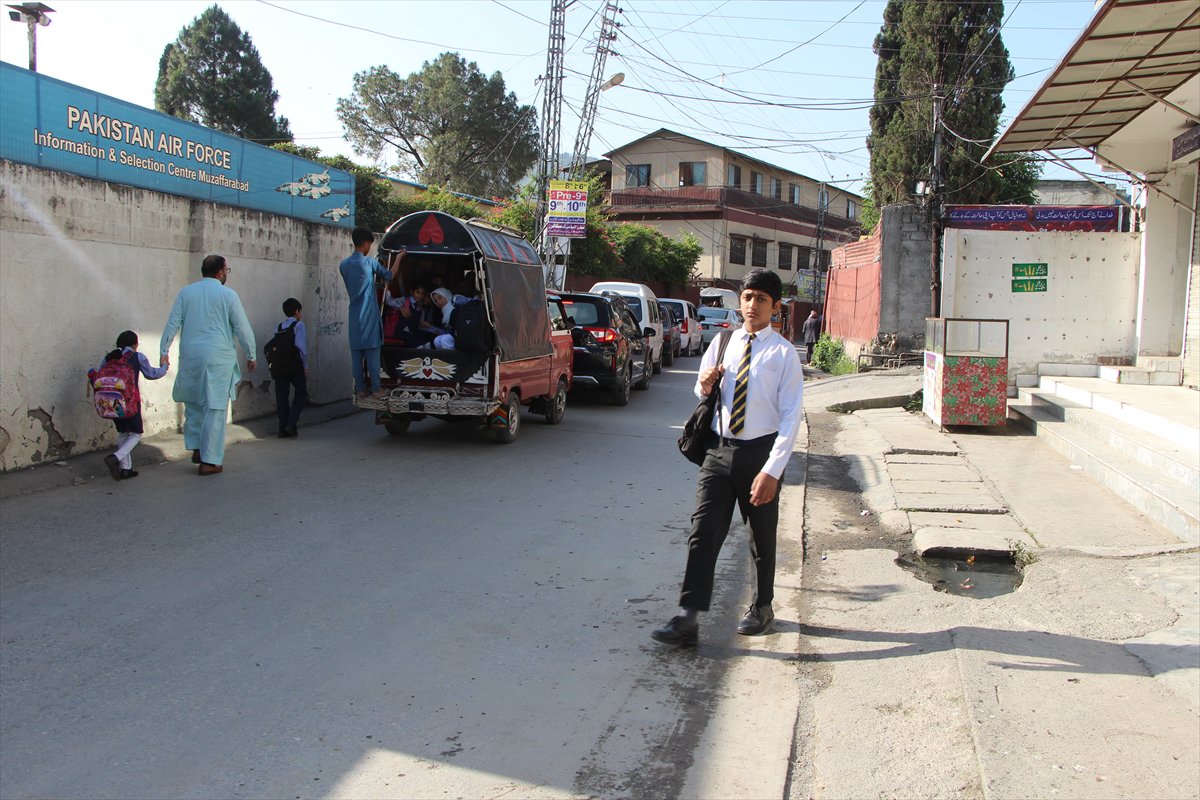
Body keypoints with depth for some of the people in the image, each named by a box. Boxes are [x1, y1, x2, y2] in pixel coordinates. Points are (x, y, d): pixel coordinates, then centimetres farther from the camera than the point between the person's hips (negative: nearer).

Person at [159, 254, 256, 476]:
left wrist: (164, 350, 10)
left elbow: (173, 323, 5)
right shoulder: (228, 295, -3)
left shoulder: (186, 292, 7)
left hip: (190, 356, 4)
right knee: (214, 408, 0)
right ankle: (210, 460, 1)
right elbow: (242, 328, -2)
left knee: (193, 403, 19)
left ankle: (197, 448, 20)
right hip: (218, 358, -4)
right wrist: (251, 355, 7)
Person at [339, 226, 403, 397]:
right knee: (372, 352, 1)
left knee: (356, 354, 6)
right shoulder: (369, 262, -8)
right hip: (369, 315, -4)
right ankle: (375, 388, 6)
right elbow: (390, 276, 3)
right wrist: (398, 258, 18)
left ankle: (361, 388, 9)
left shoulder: (343, 265, 6)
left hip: (354, 316, 4)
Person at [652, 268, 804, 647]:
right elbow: (702, 394, 20)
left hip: (759, 452, -3)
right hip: (719, 449, 3)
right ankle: (687, 619, -5)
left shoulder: (783, 353, -7)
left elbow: (790, 417, -11)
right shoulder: (722, 344, 7)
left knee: (762, 537, 14)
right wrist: (704, 387, -6)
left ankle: (762, 608, 34)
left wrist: (772, 471, -18)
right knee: (703, 533, -5)